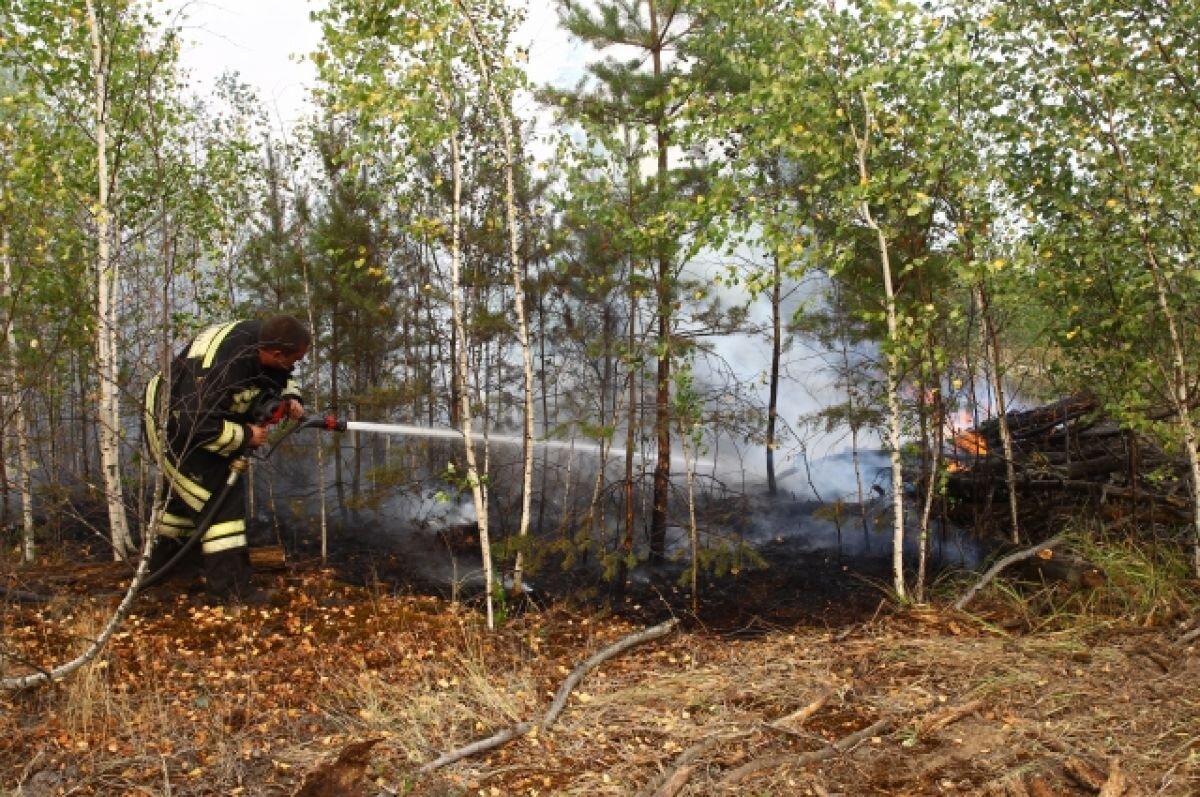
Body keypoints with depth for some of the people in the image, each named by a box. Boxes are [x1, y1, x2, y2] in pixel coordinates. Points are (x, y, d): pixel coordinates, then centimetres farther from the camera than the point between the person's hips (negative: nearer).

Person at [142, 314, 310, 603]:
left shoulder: (262, 338, -15)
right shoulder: (223, 367, -40)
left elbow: (279, 378, 6)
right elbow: (197, 424, -38)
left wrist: (289, 398, -13)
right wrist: (245, 436, -28)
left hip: (198, 415, 10)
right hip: (173, 424, -10)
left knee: (189, 496, 23)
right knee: (220, 497, -15)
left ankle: (160, 568, 42)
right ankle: (229, 584, -9)